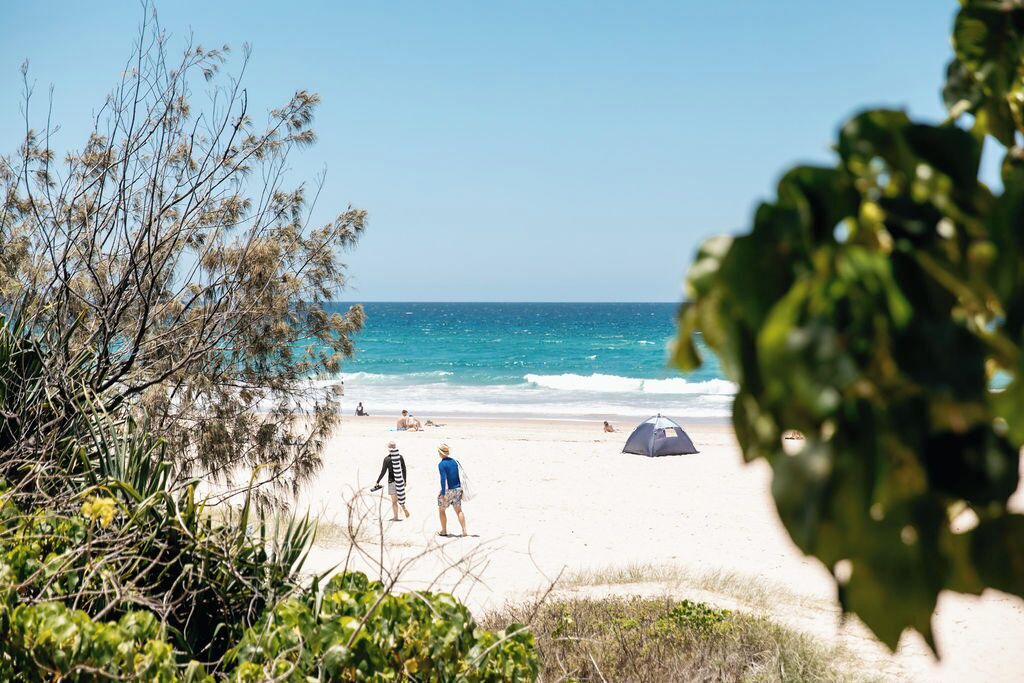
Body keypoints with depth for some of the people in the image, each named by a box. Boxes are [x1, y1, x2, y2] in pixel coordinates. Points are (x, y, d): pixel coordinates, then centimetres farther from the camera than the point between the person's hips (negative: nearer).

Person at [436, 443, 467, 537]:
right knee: (458, 511, 6)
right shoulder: (454, 462, 7)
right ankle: (464, 531, -3)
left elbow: (443, 479, -19)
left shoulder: (441, 464, -13)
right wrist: (460, 490, 19)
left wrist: (443, 493, -18)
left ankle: (444, 531, 16)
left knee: (441, 510, 12)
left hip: (448, 490, -6)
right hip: (457, 489, 6)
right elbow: (458, 476, 11)